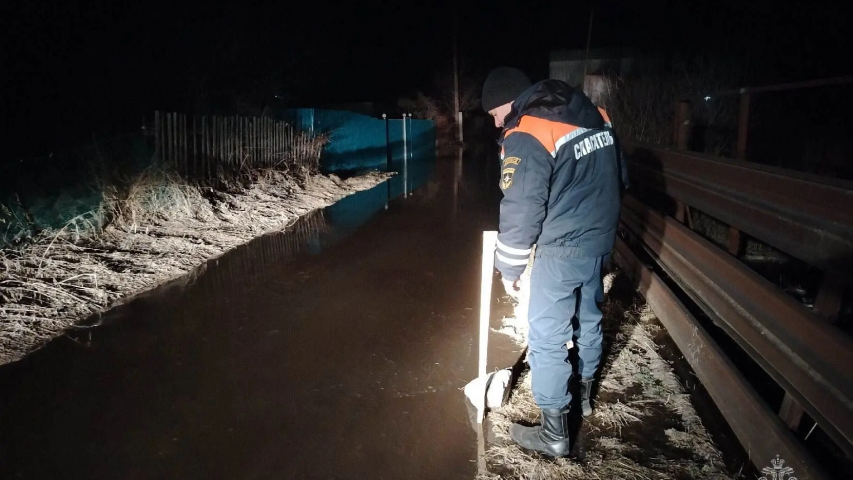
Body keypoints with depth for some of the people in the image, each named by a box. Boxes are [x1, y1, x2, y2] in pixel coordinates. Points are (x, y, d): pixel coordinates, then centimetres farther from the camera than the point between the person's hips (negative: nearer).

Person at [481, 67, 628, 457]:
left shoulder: (526, 138, -19)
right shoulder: (595, 116, 6)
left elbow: (520, 214, -18)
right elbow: (619, 179, 13)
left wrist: (509, 268, -6)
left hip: (563, 251, -8)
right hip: (601, 240, 9)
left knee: (546, 338, 2)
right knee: (588, 318, 23)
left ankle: (554, 433, 13)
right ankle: (583, 394, 44)